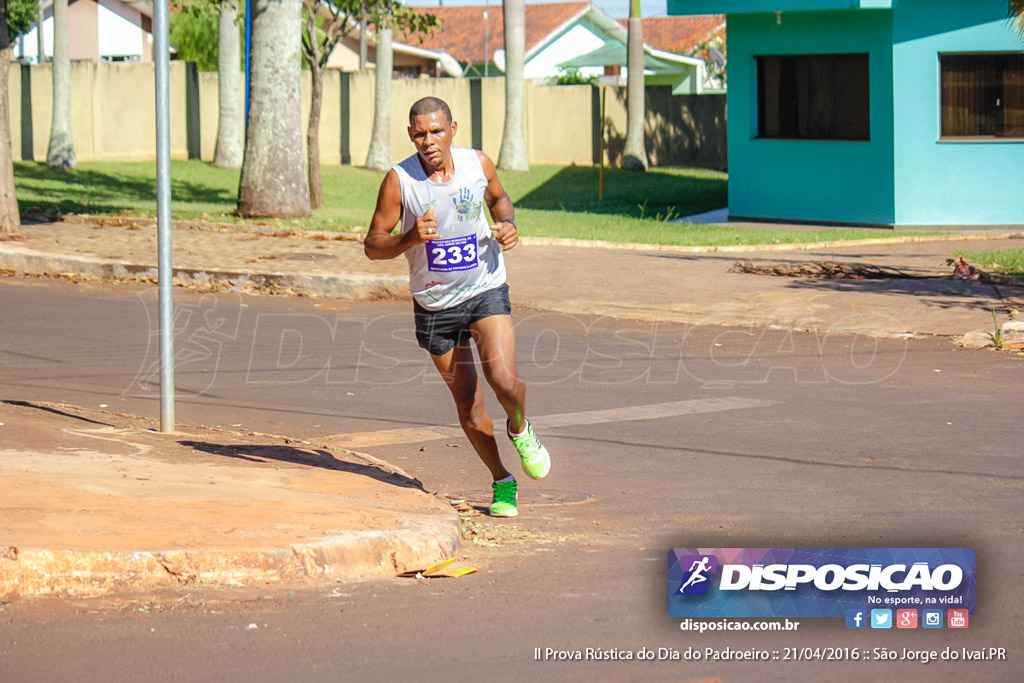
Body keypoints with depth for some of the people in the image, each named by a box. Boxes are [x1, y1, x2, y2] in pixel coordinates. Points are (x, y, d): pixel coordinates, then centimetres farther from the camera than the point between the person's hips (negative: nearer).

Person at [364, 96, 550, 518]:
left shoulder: (478, 164, -7)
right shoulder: (399, 181, -14)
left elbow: (498, 198, 16)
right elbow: (373, 246, -9)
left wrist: (507, 225, -5)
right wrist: (409, 238, -28)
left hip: (486, 291, 0)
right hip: (435, 303, 0)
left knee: (503, 381, -20)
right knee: (467, 403, 5)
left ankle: (520, 430, 15)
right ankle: (502, 482, 26)